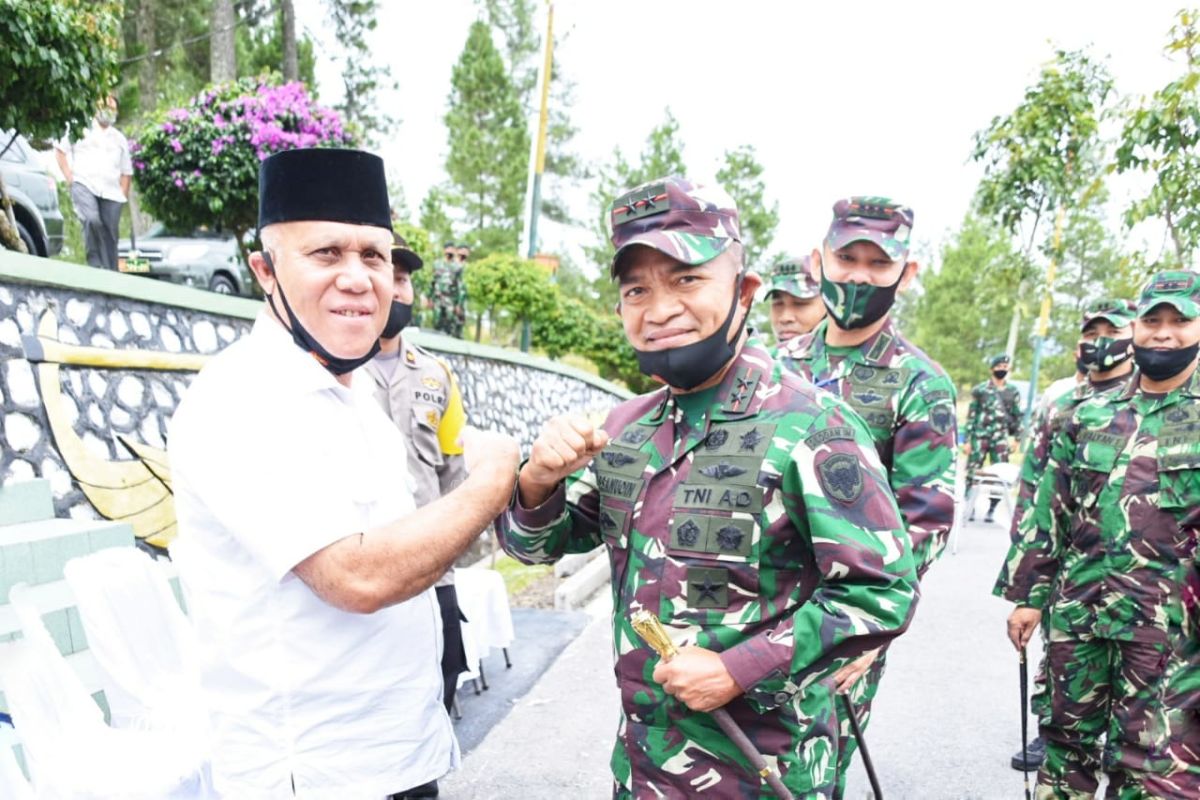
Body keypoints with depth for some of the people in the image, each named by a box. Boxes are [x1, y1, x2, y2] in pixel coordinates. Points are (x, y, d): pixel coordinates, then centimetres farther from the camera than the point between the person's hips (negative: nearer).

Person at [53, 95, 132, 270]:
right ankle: (95, 264, -20)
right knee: (92, 220, -29)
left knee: (110, 234, -4)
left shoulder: (120, 138, 23)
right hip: (84, 185, -3)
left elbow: (126, 172, 22)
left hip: (111, 192, 3)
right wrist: (69, 176, 0)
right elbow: (60, 150, 11)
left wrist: (123, 195, 9)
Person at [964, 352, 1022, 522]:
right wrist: (968, 440, -2)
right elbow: (971, 415, 2)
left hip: (1001, 438, 2)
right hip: (980, 436, -2)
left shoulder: (1013, 392, 10)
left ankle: (992, 509, 12)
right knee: (972, 472, -2)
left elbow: (1017, 417, 14)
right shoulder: (980, 390, 3)